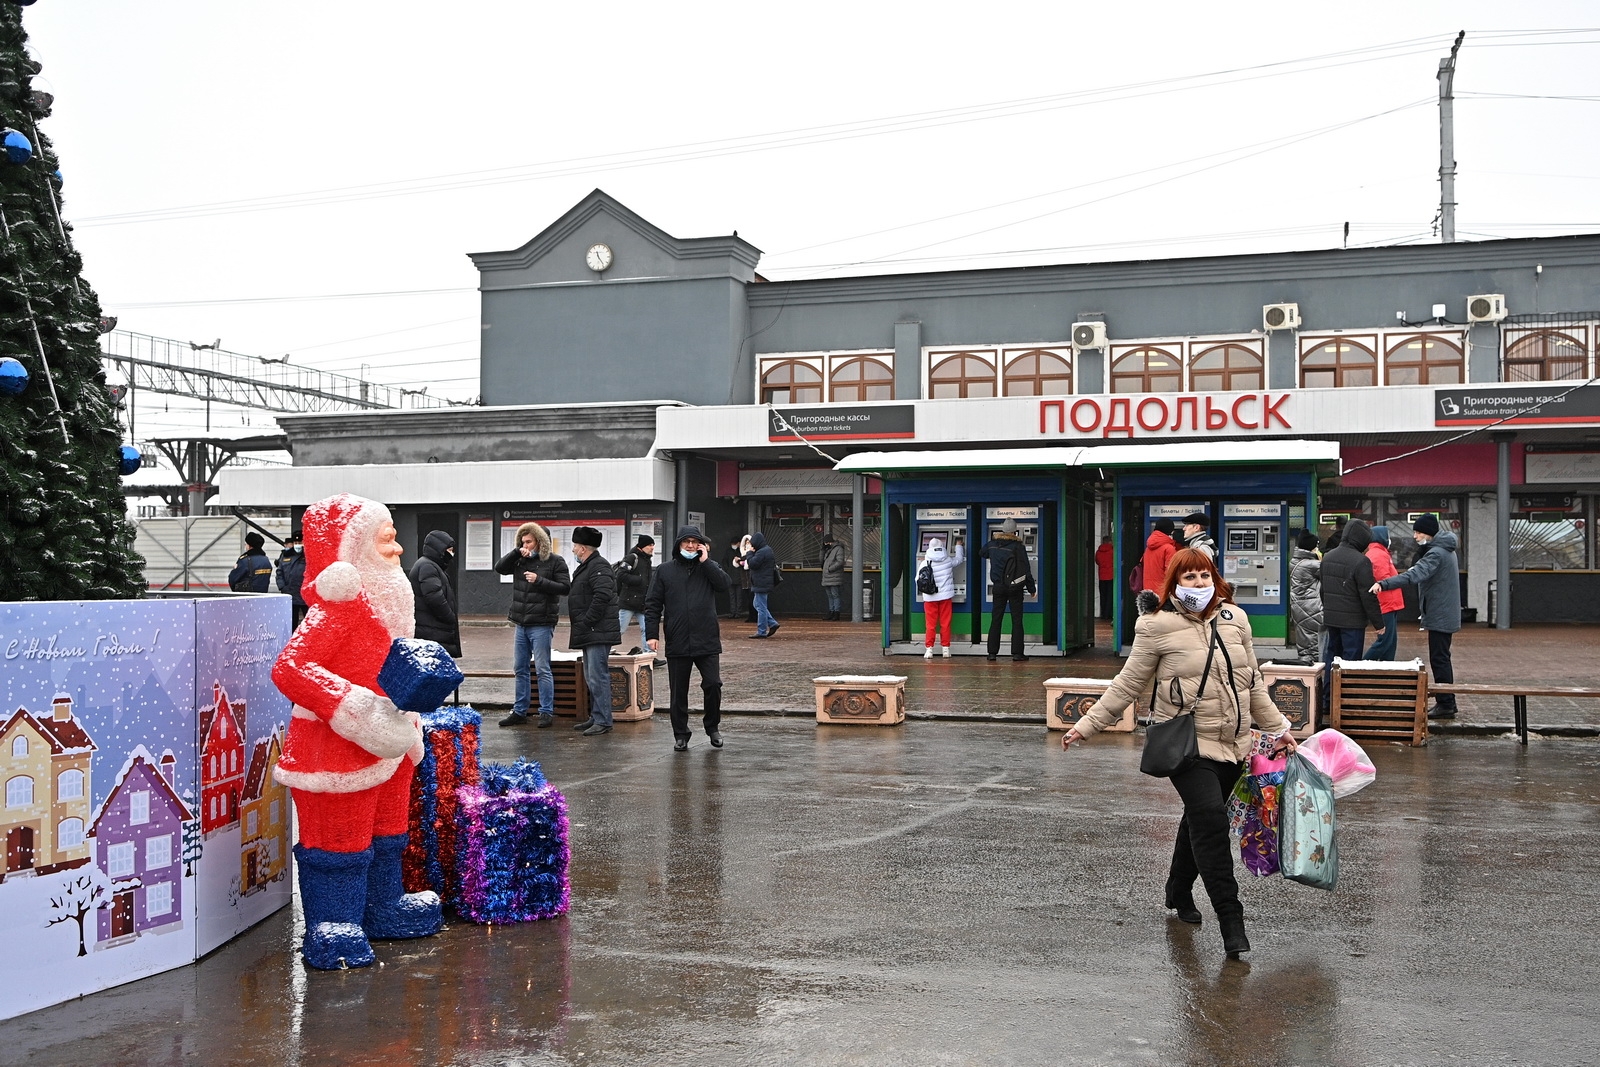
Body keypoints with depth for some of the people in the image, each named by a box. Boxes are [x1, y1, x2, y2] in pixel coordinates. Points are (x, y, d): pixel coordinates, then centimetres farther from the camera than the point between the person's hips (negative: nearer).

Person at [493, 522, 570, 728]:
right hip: (520, 624, 6)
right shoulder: (519, 561, 11)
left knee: (542, 669, -3)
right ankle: (519, 711, 19)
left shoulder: (555, 562, -5)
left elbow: (565, 587, -10)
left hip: (541, 624, -6)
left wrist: (539, 580, -18)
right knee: (519, 669, 11)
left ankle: (547, 712, 3)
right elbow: (499, 568, 4)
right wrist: (516, 553, -7)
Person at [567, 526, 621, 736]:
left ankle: (602, 721, -9)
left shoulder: (598, 566, -13)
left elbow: (603, 595, -26)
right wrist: (581, 626, 16)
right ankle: (595, 717, 23)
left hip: (599, 632, -11)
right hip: (590, 633, 11)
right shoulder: (586, 567, 21)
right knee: (591, 677, 16)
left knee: (597, 676, -11)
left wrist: (586, 623, -22)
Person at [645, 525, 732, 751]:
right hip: (677, 644, 0)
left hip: (707, 641, 0)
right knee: (678, 692, 6)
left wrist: (706, 561, -12)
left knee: (713, 684, -5)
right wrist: (652, 634, -5)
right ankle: (680, 735, 18)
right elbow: (653, 605, 4)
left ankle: (713, 726, 17)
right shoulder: (665, 570, 6)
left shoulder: (709, 567, 8)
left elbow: (725, 583, -12)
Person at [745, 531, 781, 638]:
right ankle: (772, 623, 16)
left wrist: (750, 553, -9)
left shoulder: (762, 552, -19)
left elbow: (752, 564, -20)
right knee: (758, 605, 18)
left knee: (761, 607, -5)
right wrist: (751, 553, 6)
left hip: (761, 584, -11)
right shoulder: (767, 550, 15)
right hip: (764, 584, 11)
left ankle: (761, 631, 0)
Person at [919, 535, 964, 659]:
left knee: (931, 624, 4)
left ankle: (929, 649, 2)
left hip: (930, 597, -1)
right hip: (946, 596, 1)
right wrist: (958, 545, 33)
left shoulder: (926, 563, -9)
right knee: (945, 623, 8)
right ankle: (946, 649, 10)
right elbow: (960, 559, 17)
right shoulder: (948, 560, -3)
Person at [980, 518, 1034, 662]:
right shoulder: (1018, 546, -11)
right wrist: (1031, 588, 1)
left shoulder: (992, 544, 2)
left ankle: (992, 653, 6)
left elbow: (981, 554, 24)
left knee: (995, 620, 7)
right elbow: (1025, 569, -9)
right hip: (1015, 588, -3)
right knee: (1017, 620, 1)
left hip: (998, 587, 4)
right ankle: (1017, 653, -1)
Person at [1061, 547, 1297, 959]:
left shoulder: (1235, 618, 7)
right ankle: (1231, 921, -14)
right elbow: (1126, 685, -3)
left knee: (1199, 820, 18)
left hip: (1231, 743, 6)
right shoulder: (1158, 627, -8)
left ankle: (1179, 893, 40)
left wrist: (1277, 730, 17)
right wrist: (1087, 725, -7)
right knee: (1210, 817, -19)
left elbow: (1253, 682, 16)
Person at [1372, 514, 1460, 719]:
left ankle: (1445, 704, -2)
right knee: (1441, 659, 15)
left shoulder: (1436, 554, -19)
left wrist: (1383, 584, -43)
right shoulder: (1445, 550, 14)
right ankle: (1447, 703, 21)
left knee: (1439, 660, -6)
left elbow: (1414, 575, -34)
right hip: (1445, 615, 10)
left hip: (1439, 616, -10)